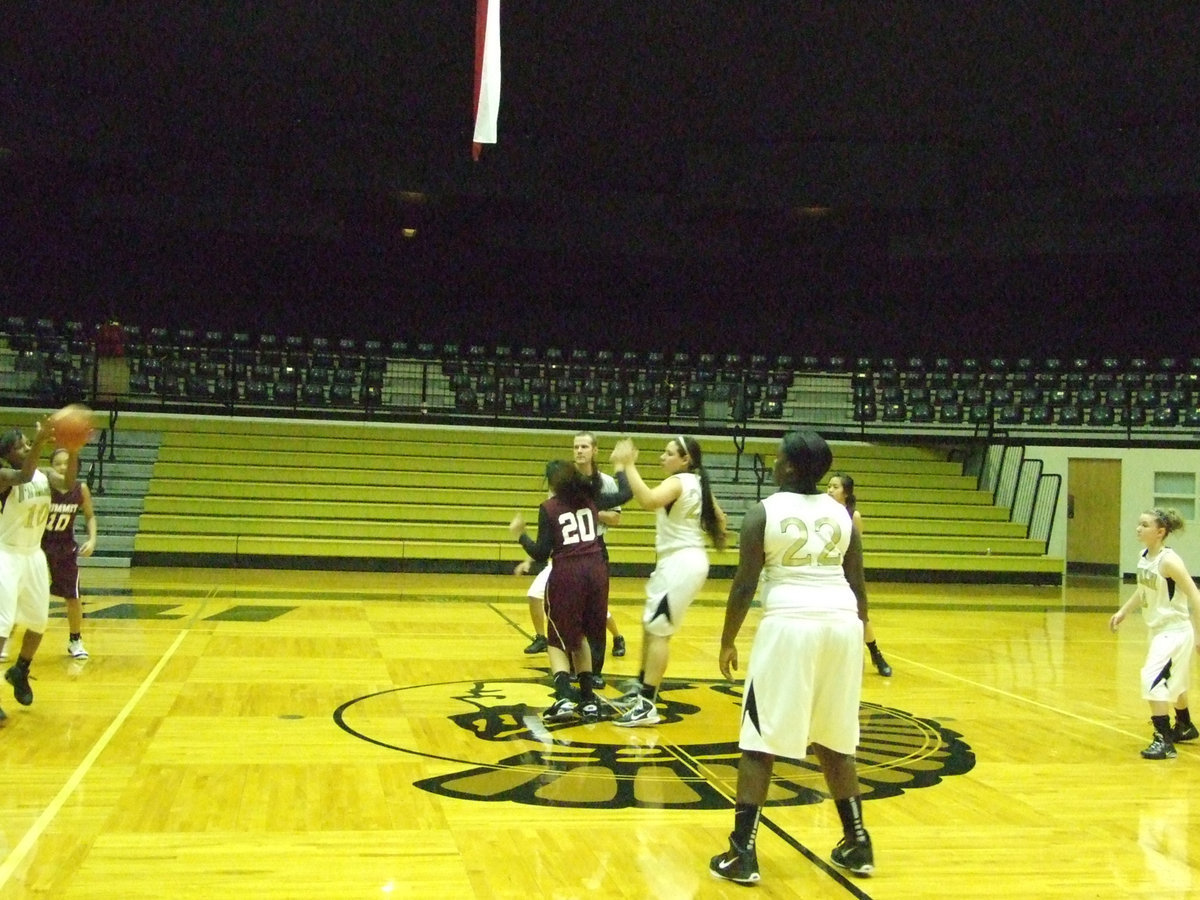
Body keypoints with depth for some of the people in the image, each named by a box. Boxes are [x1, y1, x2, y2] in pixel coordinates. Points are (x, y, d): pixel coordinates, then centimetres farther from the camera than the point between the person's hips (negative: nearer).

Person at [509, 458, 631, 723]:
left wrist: (520, 534, 12)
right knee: (579, 636, 22)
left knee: (558, 641, 11)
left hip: (566, 574, -4)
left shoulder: (548, 508, 1)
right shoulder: (590, 499, 12)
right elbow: (625, 494, 26)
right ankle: (588, 701, 15)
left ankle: (563, 699, -10)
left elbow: (541, 554, -3)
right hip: (596, 571, 4)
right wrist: (620, 468, 40)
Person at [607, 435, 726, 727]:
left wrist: (629, 465, -32)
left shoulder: (678, 482, -16)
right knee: (649, 625, 20)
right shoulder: (696, 483, 13)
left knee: (658, 631, -9)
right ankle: (642, 688, 32)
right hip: (681, 562, 10)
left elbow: (648, 500, -36)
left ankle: (647, 706, -10)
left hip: (681, 563, -10)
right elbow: (719, 518, 22)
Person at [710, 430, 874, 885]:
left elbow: (745, 585, -3)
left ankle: (742, 854, 2)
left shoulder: (763, 512, -2)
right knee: (833, 741, 19)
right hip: (842, 624, 5)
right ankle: (857, 844, 26)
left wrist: (727, 642, 7)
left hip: (790, 625, -5)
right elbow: (858, 584, 14)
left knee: (759, 742, 3)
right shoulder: (841, 513, 12)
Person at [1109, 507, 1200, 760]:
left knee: (1153, 679, -18)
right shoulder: (1144, 557, 0)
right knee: (1174, 681, 26)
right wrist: (1123, 611, 12)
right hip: (1158, 629, 9)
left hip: (1175, 630, -9)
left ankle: (1164, 741, -11)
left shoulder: (1169, 561, -24)